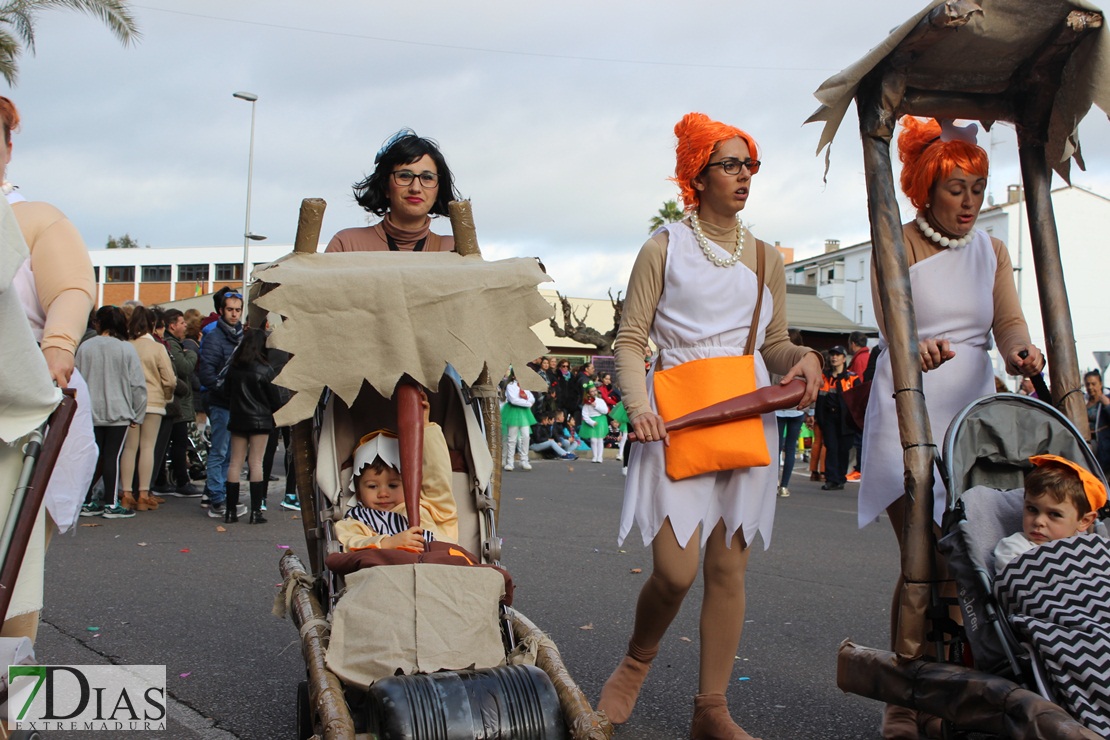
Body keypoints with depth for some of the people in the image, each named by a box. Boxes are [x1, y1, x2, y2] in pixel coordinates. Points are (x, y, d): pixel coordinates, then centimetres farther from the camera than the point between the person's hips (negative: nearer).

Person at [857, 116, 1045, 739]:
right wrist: (919, 347, -39)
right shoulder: (899, 246, 0)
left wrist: (1020, 350, -22)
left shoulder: (992, 250, 15)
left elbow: (1008, 319, 2)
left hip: (973, 408, 5)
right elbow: (892, 319, -16)